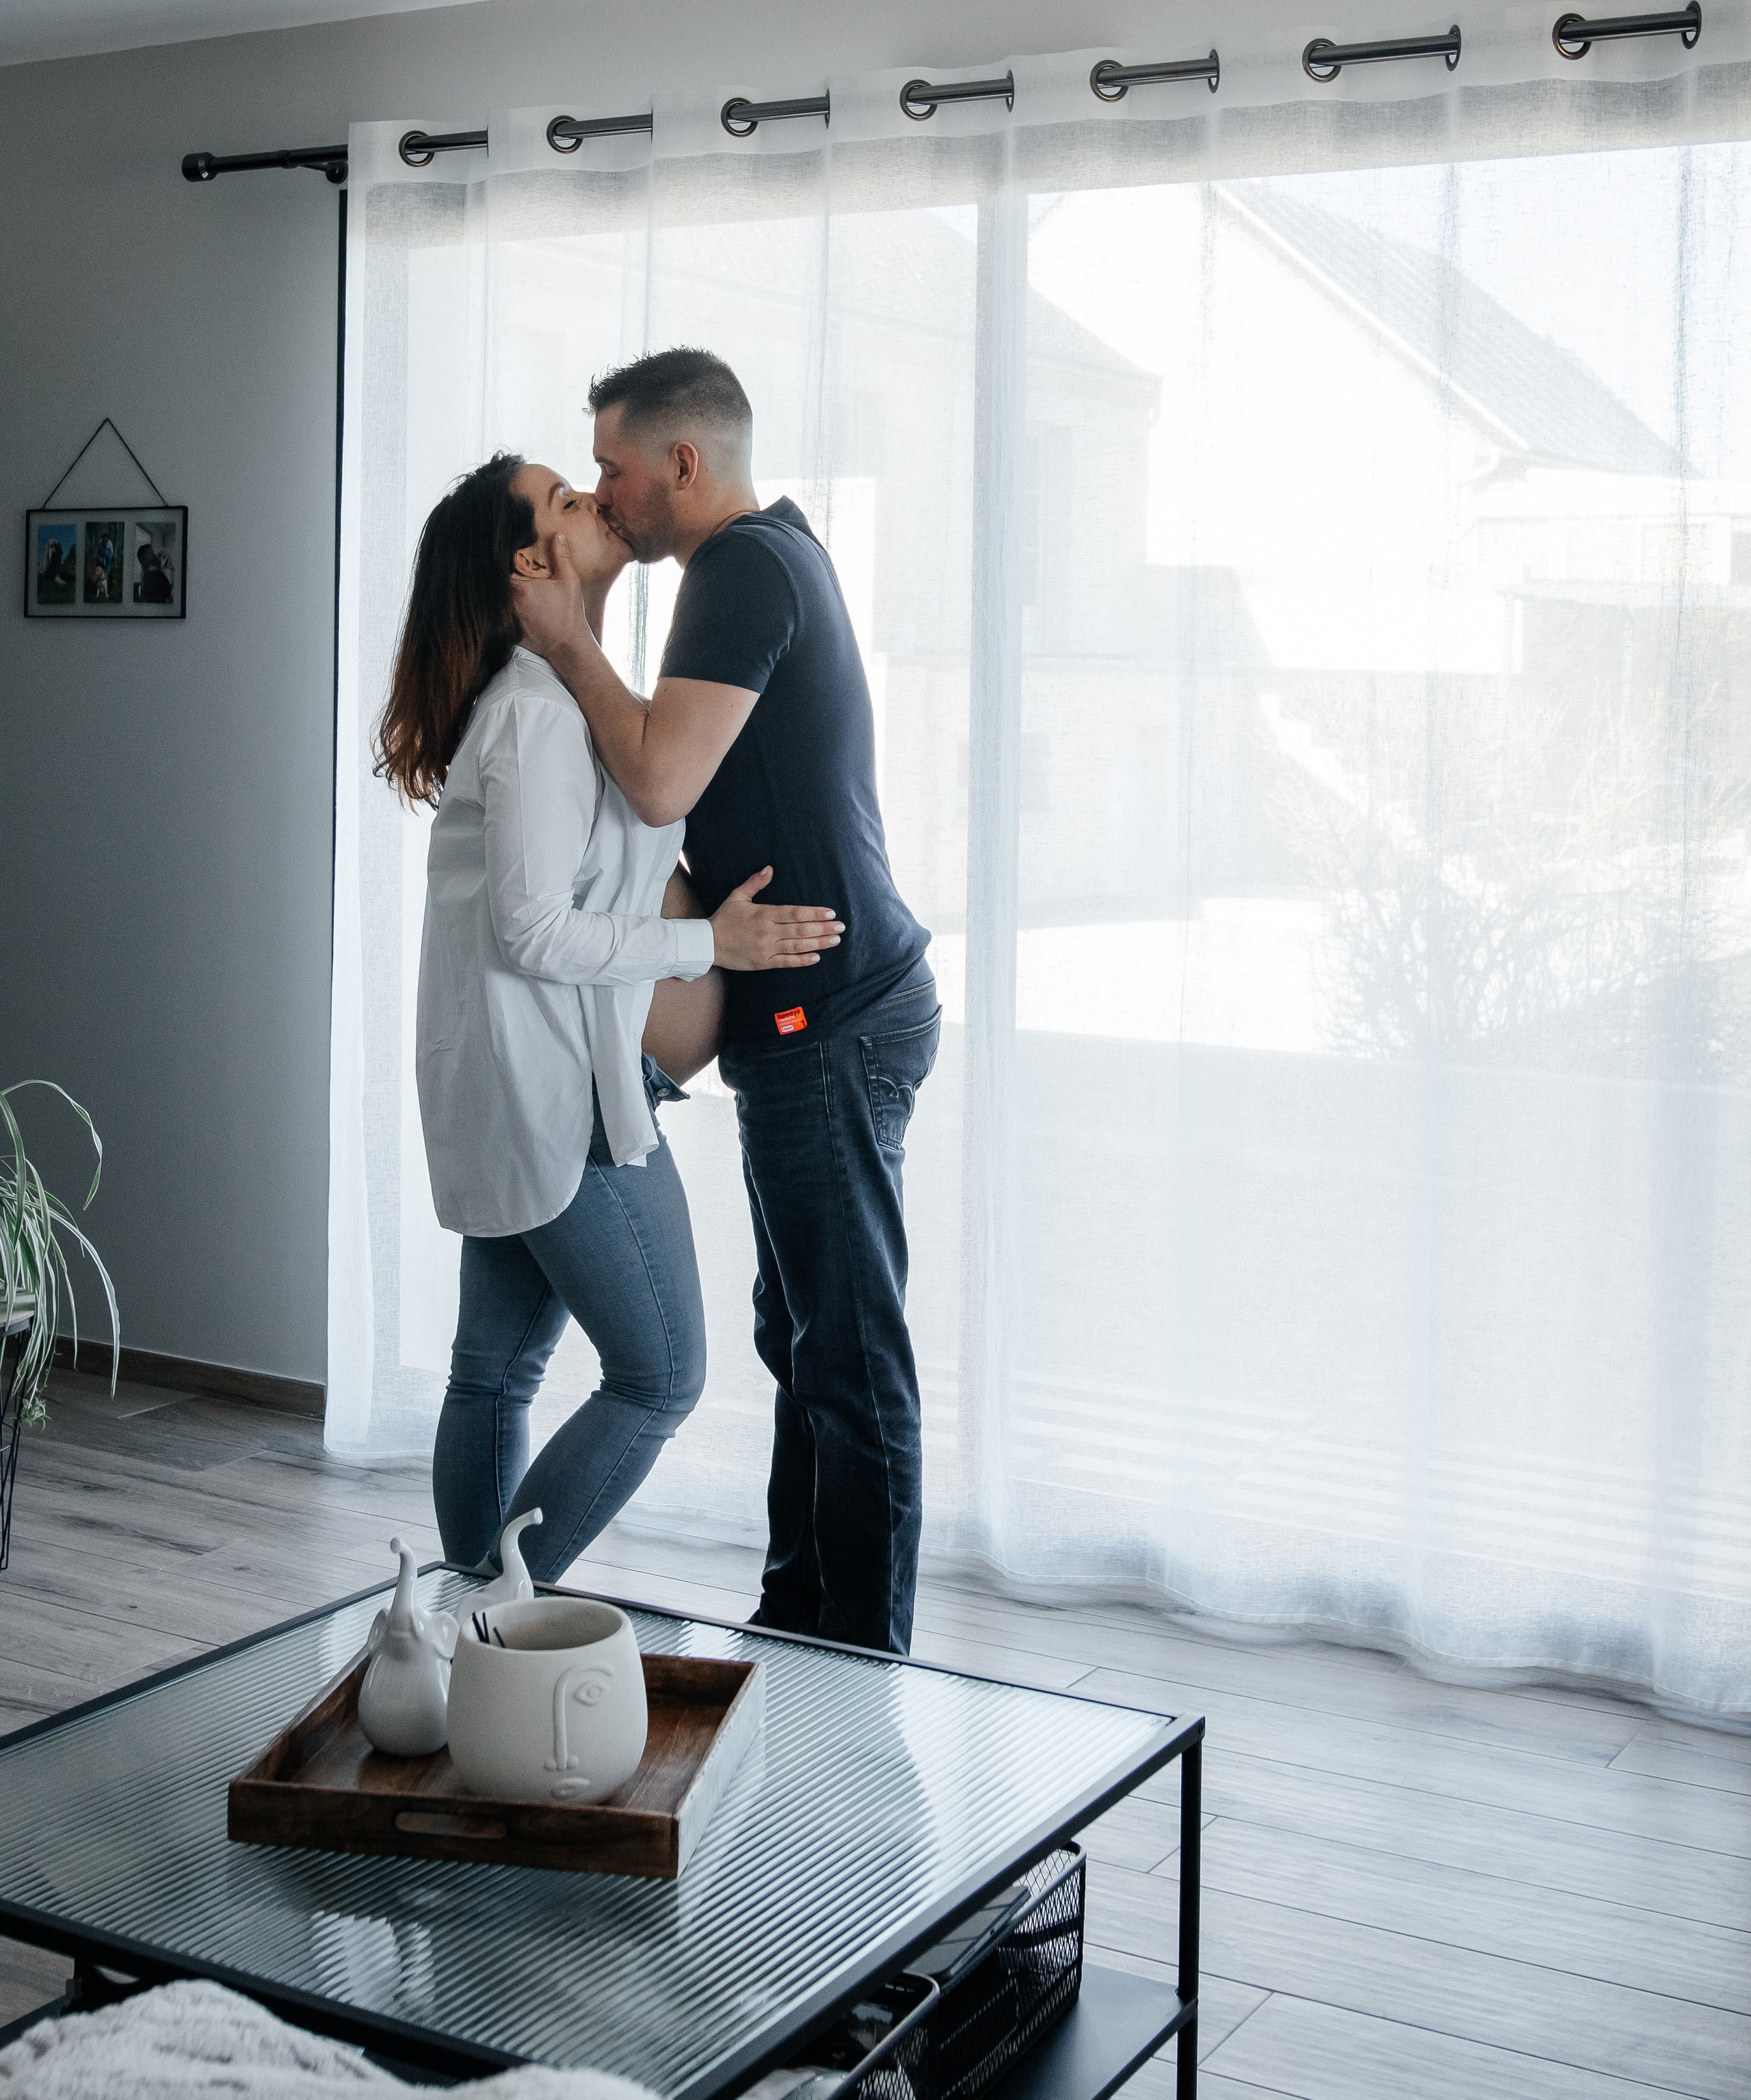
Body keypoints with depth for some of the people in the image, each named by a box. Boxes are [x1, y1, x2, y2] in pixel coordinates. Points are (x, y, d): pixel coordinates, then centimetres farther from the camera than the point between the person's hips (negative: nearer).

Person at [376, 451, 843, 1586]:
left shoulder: (543, 690, 14)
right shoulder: (541, 709, -18)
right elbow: (533, 931, -22)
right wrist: (712, 942, -16)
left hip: (507, 1095, 10)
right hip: (562, 1094, -10)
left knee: (498, 1369, 15)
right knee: (661, 1376, -1)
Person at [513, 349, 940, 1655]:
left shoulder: (746, 566, -14)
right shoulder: (778, 550, 18)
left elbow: (662, 781, -24)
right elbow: (691, 784, 21)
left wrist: (572, 641, -11)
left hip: (831, 1022, -11)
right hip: (827, 1011, 11)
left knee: (851, 1353, -4)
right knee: (803, 1337, 17)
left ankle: (863, 1667, 5)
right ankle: (798, 1618, 29)